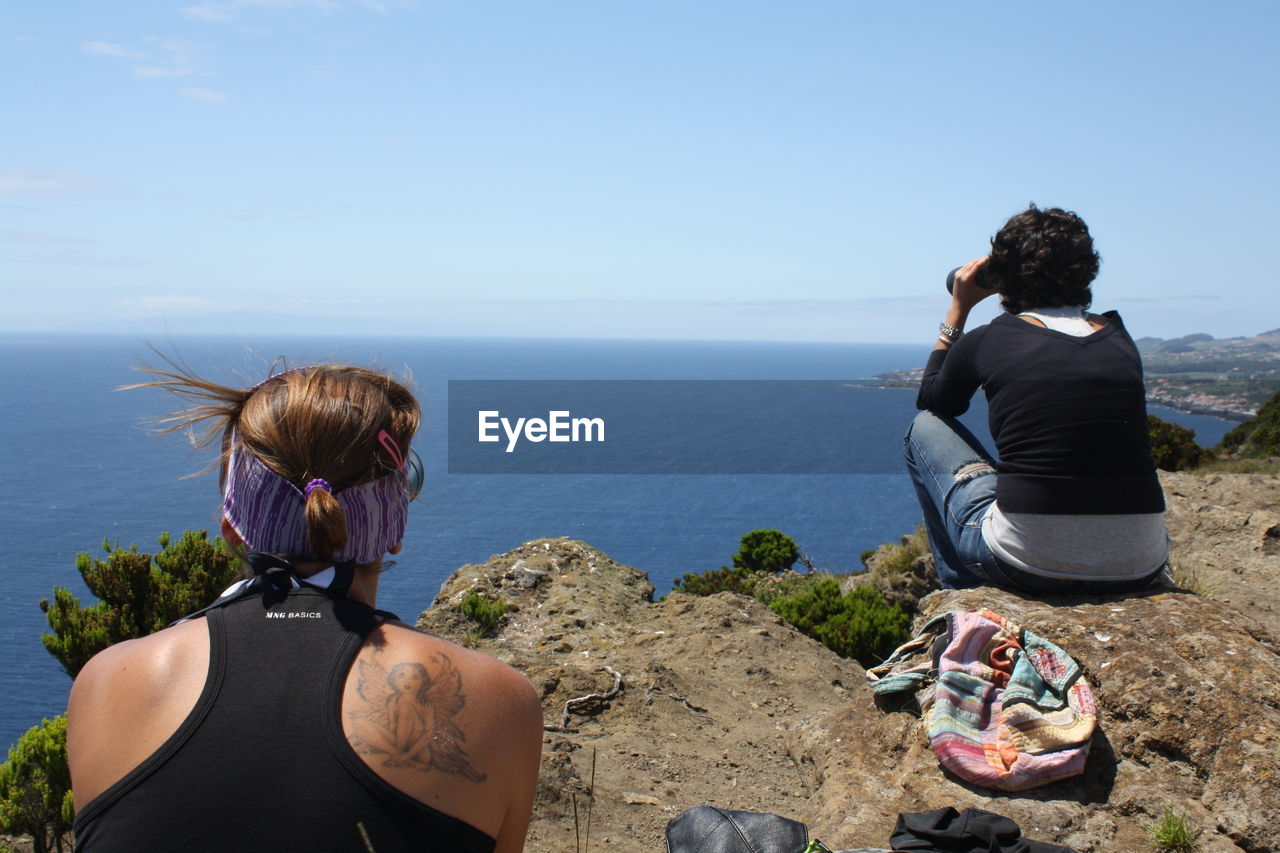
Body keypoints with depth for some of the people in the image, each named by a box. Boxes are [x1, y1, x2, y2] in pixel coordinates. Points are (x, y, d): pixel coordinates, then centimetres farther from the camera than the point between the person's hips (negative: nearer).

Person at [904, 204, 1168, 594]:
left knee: (925, 427, 19)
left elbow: (931, 399, 20)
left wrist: (958, 308, 24)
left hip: (1031, 565, -4)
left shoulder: (987, 341, -1)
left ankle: (964, 587, 28)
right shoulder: (1119, 338, 9)